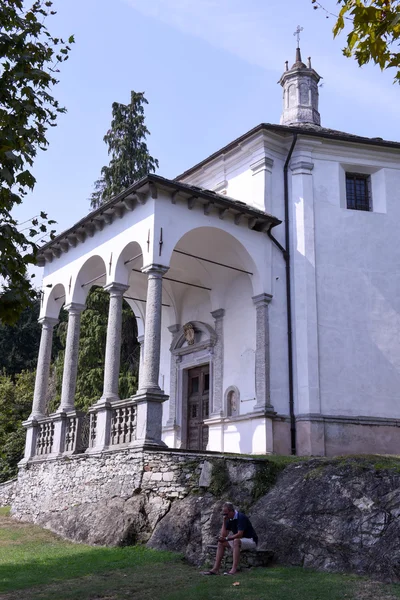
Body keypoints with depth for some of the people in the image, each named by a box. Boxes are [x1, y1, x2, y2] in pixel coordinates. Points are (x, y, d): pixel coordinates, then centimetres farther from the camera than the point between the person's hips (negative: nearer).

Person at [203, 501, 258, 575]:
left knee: (236, 541, -37)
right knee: (221, 543, -5)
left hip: (251, 541, -9)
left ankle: (234, 569, -40)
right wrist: (224, 522, -9)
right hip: (239, 541, 9)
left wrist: (226, 539, -31)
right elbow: (223, 535, 0)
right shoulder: (229, 520, 4)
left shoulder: (241, 517, -20)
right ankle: (215, 569, -12)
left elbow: (239, 534, -29)